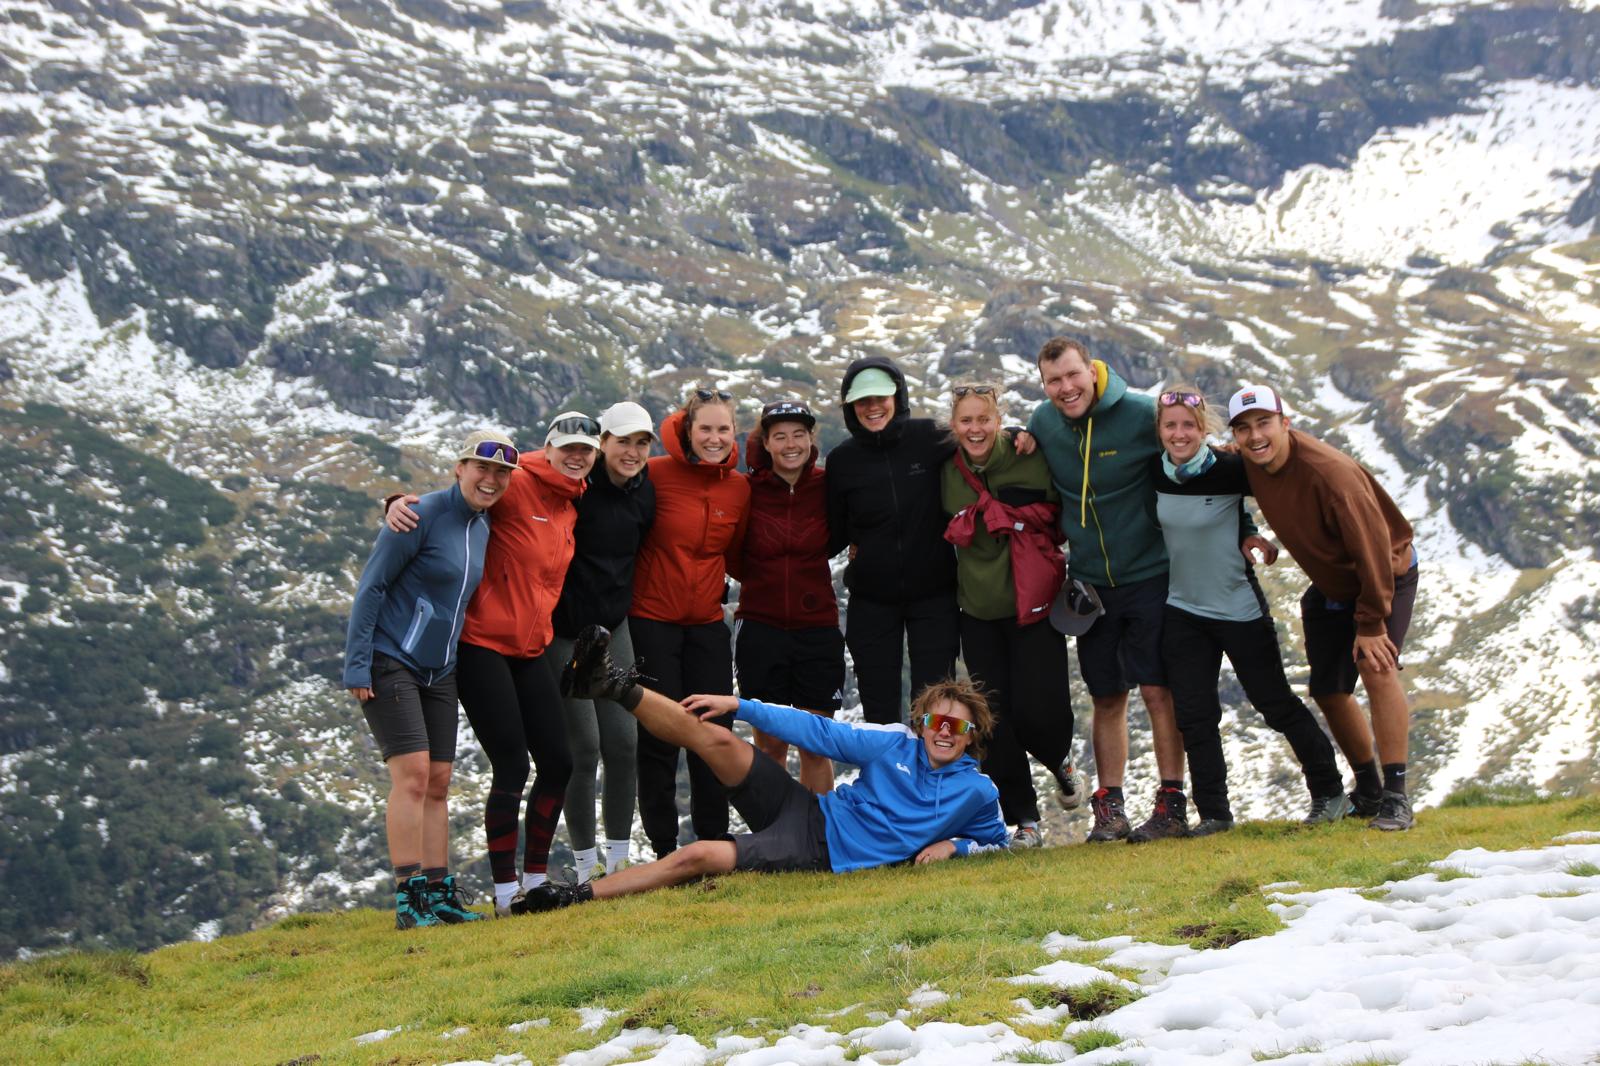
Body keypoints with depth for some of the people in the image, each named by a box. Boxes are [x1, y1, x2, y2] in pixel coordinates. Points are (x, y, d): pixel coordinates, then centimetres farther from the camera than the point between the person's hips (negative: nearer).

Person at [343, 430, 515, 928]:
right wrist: (357, 666, -17)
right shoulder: (423, 515, -14)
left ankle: (438, 894, 10)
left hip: (440, 672, 8)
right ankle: (408, 897, -12)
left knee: (438, 783, 6)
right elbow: (371, 585, -13)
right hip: (390, 662, -8)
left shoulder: (484, 528, 9)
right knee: (413, 774, -14)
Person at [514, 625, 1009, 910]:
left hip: (819, 857, -3)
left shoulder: (976, 793, -1)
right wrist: (739, 705, 1)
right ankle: (615, 686, -8)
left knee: (701, 856, -22)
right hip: (807, 813, 3)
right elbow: (820, 733, 5)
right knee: (717, 737, -16)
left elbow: (997, 839, 12)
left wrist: (953, 845, -10)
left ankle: (578, 897, -19)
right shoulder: (895, 746, 3)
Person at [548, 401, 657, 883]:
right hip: (565, 629, -5)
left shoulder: (645, 492, 5)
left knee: (624, 741, 2)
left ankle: (618, 856, 13)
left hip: (614, 626, 6)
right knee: (583, 747, -5)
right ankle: (585, 864, 7)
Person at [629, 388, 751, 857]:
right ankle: (664, 851, 9)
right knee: (659, 737, 0)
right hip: (652, 620, -4)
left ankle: (714, 844, 16)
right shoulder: (656, 474, -10)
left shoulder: (740, 488, 3)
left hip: (708, 624, 4)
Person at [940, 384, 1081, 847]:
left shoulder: (1031, 460, -8)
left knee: (1039, 712, -11)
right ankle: (1024, 820, 14)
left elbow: (1061, 520, -2)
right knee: (996, 720, 1)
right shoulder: (948, 474, 4)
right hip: (979, 612, 4)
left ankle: (1060, 762, 25)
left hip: (1033, 605, -3)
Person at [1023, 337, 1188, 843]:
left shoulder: (1142, 413, -13)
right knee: (1107, 698, 9)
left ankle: (1171, 804, 1)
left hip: (1150, 576, -4)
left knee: (1158, 690, -6)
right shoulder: (1042, 423, 0)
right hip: (1090, 583, 4)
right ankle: (1109, 807, 15)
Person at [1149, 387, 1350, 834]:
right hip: (1183, 610, 5)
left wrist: (1252, 535, -9)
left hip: (1239, 608, -4)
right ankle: (1213, 813, 12)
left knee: (1277, 704, 4)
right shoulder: (1156, 472, -3)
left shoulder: (1230, 470, -16)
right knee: (1193, 714, 2)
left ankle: (1329, 793, 20)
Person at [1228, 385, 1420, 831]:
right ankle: (1368, 790, 27)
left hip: (1387, 573, -7)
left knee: (1375, 665, -26)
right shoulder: (1250, 464, -13)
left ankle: (1395, 795, -22)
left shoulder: (1329, 472, -34)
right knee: (1328, 690, 7)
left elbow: (1372, 546, -30)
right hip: (1329, 585, 7)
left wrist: (1372, 622, -27)